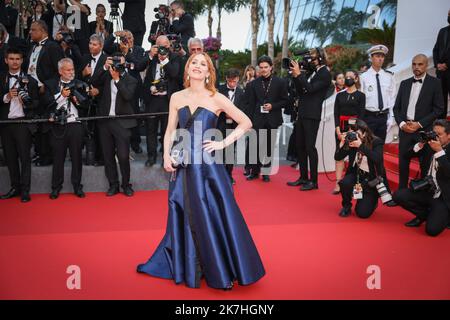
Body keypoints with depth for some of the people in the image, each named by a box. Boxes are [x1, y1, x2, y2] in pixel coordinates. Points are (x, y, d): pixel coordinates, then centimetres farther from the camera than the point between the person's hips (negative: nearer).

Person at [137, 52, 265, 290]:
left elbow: (246, 123, 1)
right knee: (185, 218, 11)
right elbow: (170, 131, 11)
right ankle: (188, 268, 28)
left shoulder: (216, 99, -1)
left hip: (208, 165, -3)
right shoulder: (177, 98, 8)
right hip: (184, 166, 3)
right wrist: (166, 156, -3)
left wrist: (224, 143, -7)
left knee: (214, 217, 0)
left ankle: (222, 270, 16)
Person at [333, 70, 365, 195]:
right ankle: (338, 184, -2)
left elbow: (361, 114, -4)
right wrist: (338, 129, -7)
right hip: (341, 127, 3)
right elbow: (336, 113, 6)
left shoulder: (360, 95, 4)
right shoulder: (339, 95, 13)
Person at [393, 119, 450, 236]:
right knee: (398, 195, -14)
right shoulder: (430, 145, 2)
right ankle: (424, 214, 8)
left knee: (432, 230, -19)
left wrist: (439, 151, -28)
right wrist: (420, 144, -13)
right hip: (427, 190, 5)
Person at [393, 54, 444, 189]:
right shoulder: (404, 83, 11)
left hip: (425, 130, -3)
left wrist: (419, 124, -13)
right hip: (405, 129, 3)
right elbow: (396, 107, 11)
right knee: (403, 163, 7)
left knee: (425, 165, 5)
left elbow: (439, 109, -6)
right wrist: (402, 123, -6)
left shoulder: (435, 83, -1)